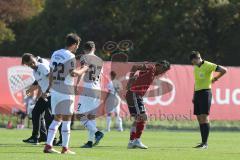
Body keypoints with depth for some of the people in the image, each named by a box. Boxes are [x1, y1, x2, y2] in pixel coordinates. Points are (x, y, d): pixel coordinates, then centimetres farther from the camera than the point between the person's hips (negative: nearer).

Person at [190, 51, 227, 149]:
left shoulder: (208, 66, -9)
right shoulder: (196, 67, 15)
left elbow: (224, 70, -13)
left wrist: (215, 78, -3)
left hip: (205, 92, -8)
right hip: (197, 93, 8)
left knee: (204, 118, -13)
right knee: (199, 119, 6)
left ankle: (205, 143, -14)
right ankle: (203, 142, 10)